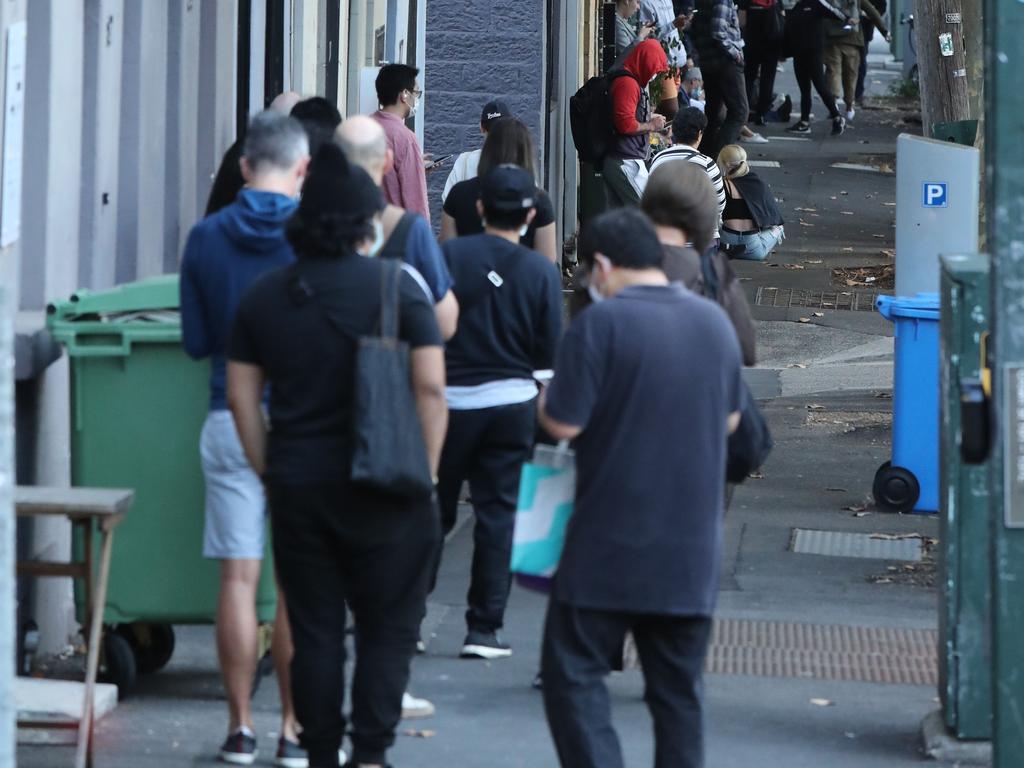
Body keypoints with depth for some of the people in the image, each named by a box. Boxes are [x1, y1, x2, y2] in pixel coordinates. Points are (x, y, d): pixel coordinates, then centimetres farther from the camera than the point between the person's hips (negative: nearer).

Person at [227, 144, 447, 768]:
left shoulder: (266, 294, 5)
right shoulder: (395, 284, -7)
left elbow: (243, 397, 6)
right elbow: (431, 388, -12)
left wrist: (272, 474, 12)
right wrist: (424, 473, -3)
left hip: (297, 484, 3)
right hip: (381, 489, -3)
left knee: (315, 633, 9)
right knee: (388, 630, 6)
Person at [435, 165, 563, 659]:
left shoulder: (448, 255, -9)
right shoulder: (542, 272, -5)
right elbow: (550, 354, -2)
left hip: (450, 399, 0)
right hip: (511, 401, 0)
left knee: (432, 511, 11)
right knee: (497, 513, 6)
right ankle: (484, 628, 5)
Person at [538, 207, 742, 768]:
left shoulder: (601, 323, -13)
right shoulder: (715, 322, 7)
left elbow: (563, 423, -15)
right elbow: (730, 419, 18)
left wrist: (547, 398, 6)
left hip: (611, 545, -6)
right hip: (692, 551, 6)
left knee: (575, 675, 1)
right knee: (678, 688, 11)